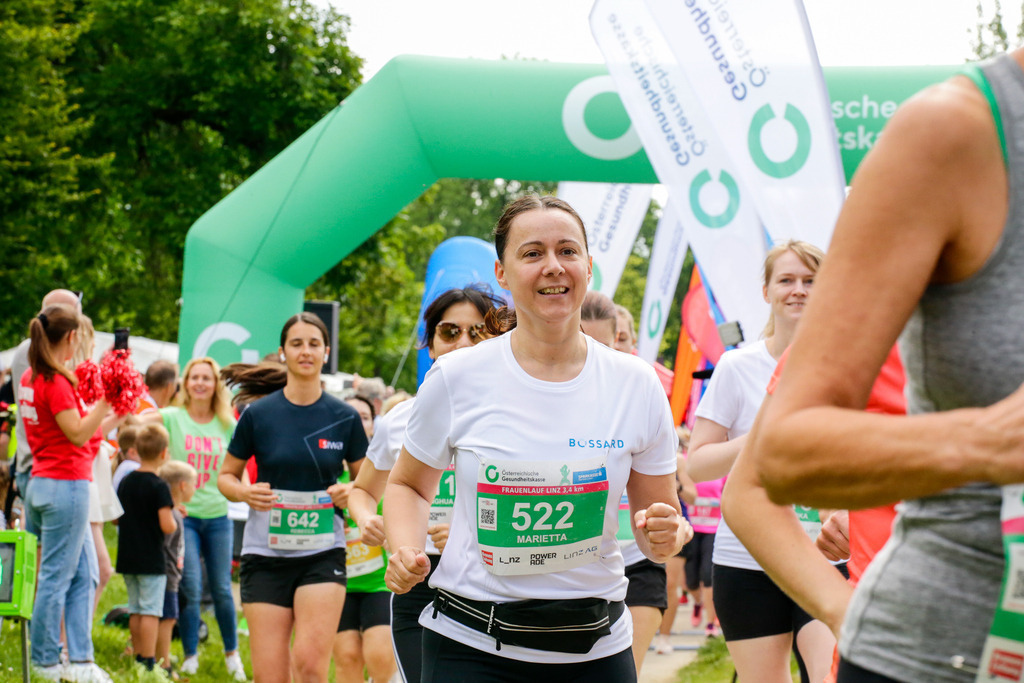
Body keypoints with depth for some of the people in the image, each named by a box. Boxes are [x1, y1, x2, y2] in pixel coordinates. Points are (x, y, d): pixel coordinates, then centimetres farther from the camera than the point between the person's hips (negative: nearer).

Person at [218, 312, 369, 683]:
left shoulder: (345, 417, 3)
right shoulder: (258, 414, 1)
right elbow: (226, 476, 11)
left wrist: (351, 493, -8)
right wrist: (245, 492, -11)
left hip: (323, 554, 0)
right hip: (266, 554, 0)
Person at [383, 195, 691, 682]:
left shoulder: (636, 385, 0)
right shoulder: (455, 378, -4)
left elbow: (658, 511, 8)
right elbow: (408, 485, 12)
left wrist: (667, 535, -15)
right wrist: (405, 551, -8)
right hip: (471, 643, -2)